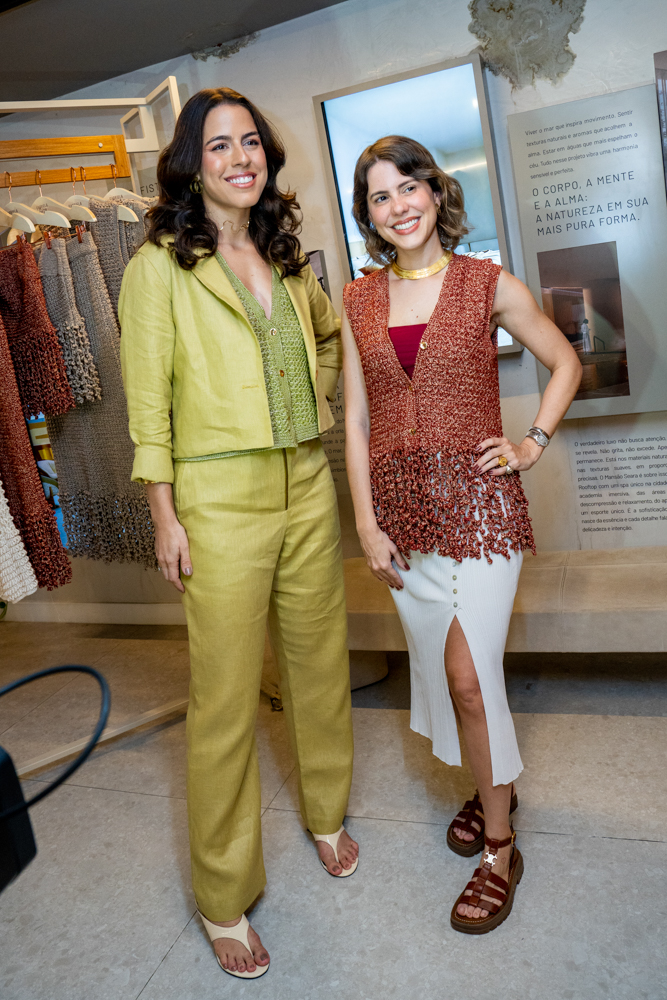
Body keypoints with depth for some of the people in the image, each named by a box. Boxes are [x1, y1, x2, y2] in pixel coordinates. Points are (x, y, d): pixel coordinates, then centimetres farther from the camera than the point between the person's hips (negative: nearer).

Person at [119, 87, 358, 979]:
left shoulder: (287, 259, 12)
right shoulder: (159, 266, -3)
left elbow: (330, 334, 31)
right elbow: (148, 402, -6)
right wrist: (165, 517, -9)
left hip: (307, 487, 6)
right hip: (221, 500, -5)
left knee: (320, 662, 16)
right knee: (225, 698, 2)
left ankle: (327, 814, 42)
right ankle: (225, 898, 22)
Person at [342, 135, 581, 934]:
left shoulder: (488, 285, -2)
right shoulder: (358, 301, 6)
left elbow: (565, 363, 9)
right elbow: (355, 417, 4)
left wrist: (534, 443, -3)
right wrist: (366, 521, -2)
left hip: (477, 498, -3)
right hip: (402, 505, 4)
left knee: (469, 671, -5)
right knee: (439, 665, 14)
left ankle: (499, 848, 16)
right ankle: (492, 787, 39)